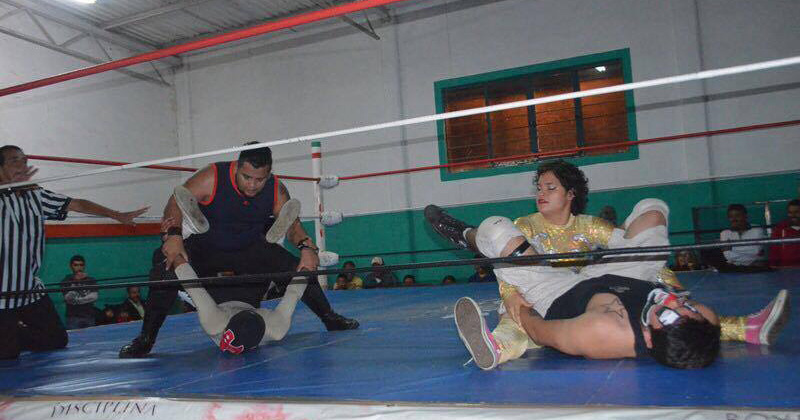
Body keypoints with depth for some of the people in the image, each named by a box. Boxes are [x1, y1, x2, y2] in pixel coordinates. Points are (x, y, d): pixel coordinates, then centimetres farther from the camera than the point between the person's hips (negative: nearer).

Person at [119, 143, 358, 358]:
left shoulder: (276, 190, -15)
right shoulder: (212, 178, -25)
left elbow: (292, 225, -11)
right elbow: (176, 203, -23)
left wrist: (306, 247, -33)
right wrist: (173, 235, -43)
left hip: (251, 249, 2)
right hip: (206, 248, -2)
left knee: (300, 269, -11)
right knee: (167, 272, -28)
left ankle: (330, 319, 13)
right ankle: (145, 340, -13)